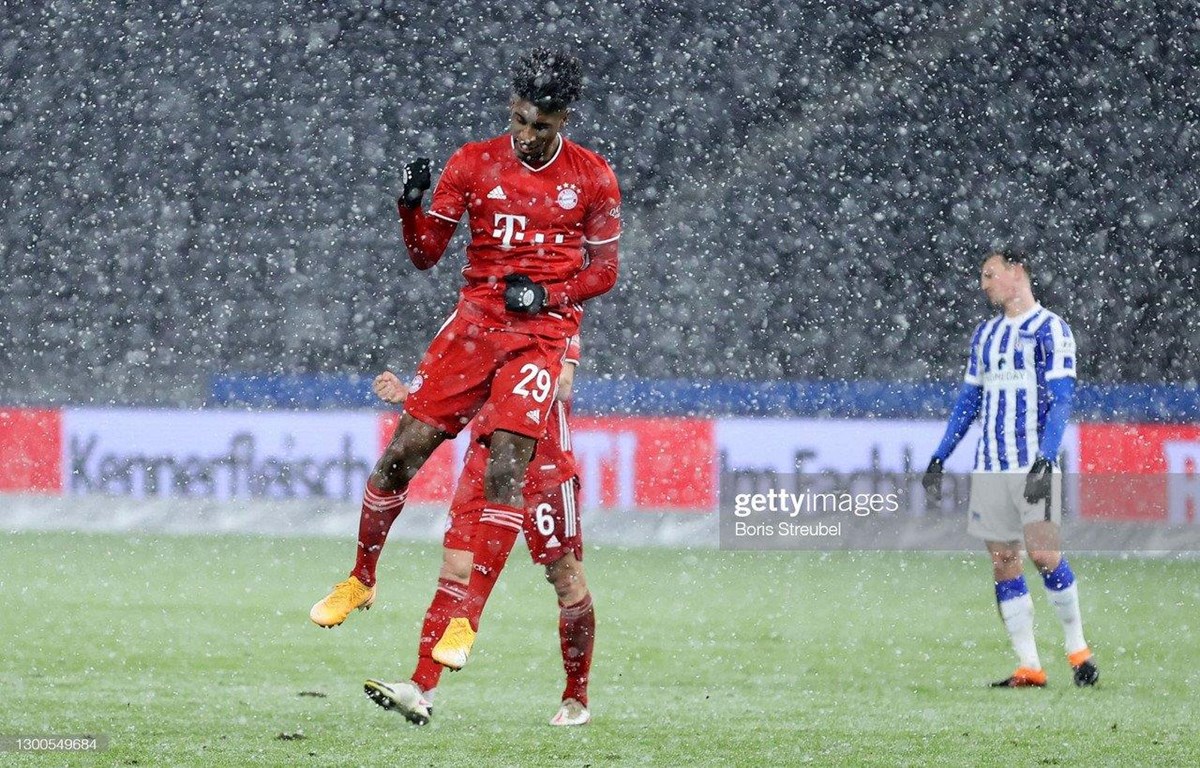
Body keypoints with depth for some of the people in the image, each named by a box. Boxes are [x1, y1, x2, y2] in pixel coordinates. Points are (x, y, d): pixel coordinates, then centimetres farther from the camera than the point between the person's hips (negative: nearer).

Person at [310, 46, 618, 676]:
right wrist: (411, 205, -15)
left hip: (544, 328, -2)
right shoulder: (473, 163, 3)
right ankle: (361, 578, 17)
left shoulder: (591, 178, 2)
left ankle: (467, 618, -12)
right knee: (404, 449, -5)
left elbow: (604, 270, 8)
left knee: (506, 466, -17)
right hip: (476, 317, 2)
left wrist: (546, 293, -9)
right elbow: (425, 254, 6)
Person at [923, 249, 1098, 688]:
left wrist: (1045, 461, -21)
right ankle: (1028, 667, 1)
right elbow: (968, 401, 21)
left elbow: (1061, 398, -10)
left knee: (1043, 553, -14)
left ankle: (1078, 648, 3)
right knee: (1003, 561, 0)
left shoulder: (1050, 329, -3)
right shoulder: (985, 334, 16)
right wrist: (939, 461, 15)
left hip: (1034, 465, -6)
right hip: (991, 467, 6)